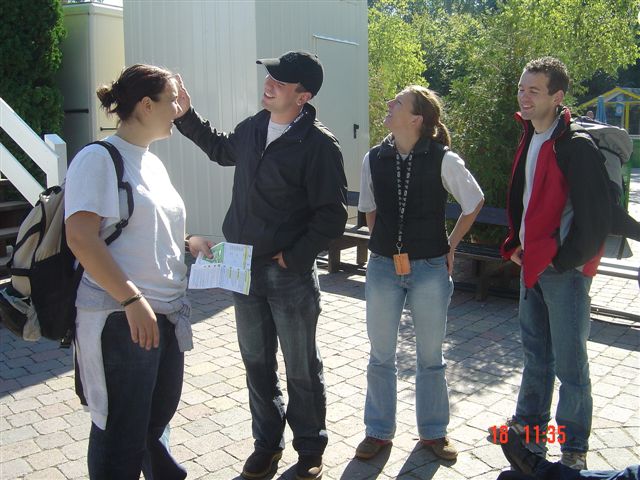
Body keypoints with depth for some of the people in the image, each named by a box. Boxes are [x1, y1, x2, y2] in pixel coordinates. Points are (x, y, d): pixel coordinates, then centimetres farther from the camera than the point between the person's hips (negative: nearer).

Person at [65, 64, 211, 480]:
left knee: (158, 417, 22)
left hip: (167, 314, 8)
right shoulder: (98, 159, -11)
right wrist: (132, 300, -24)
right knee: (122, 432, 4)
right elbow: (81, 238, -20)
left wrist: (189, 244, 6)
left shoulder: (153, 163, 15)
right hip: (123, 318, -8)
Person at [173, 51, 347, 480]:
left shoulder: (319, 144, -15)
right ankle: (267, 443, 35)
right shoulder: (252, 128, 6)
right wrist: (187, 115, 22)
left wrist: (293, 257, -16)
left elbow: (332, 216, -15)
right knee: (256, 363, 17)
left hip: (291, 274, -6)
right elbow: (222, 149, 28)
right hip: (244, 268, 6)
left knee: (302, 369, 9)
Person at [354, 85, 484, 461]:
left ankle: (433, 431, 32)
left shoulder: (443, 160, -12)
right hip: (383, 268, 3)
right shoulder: (374, 159, -1)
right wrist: (384, 244, 9)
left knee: (431, 357, 13)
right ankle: (379, 431, 30)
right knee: (381, 355, 13)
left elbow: (474, 203, 3)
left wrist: (451, 245, 4)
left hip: (430, 270, -2)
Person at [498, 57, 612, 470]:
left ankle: (574, 445, 18)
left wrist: (563, 261, -13)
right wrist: (517, 244, 11)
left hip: (565, 267, -8)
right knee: (535, 350, 21)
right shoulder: (530, 140, 10)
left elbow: (595, 218, -18)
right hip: (532, 264, 8)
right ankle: (531, 420, 37)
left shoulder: (576, 147, -17)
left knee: (569, 361, 2)